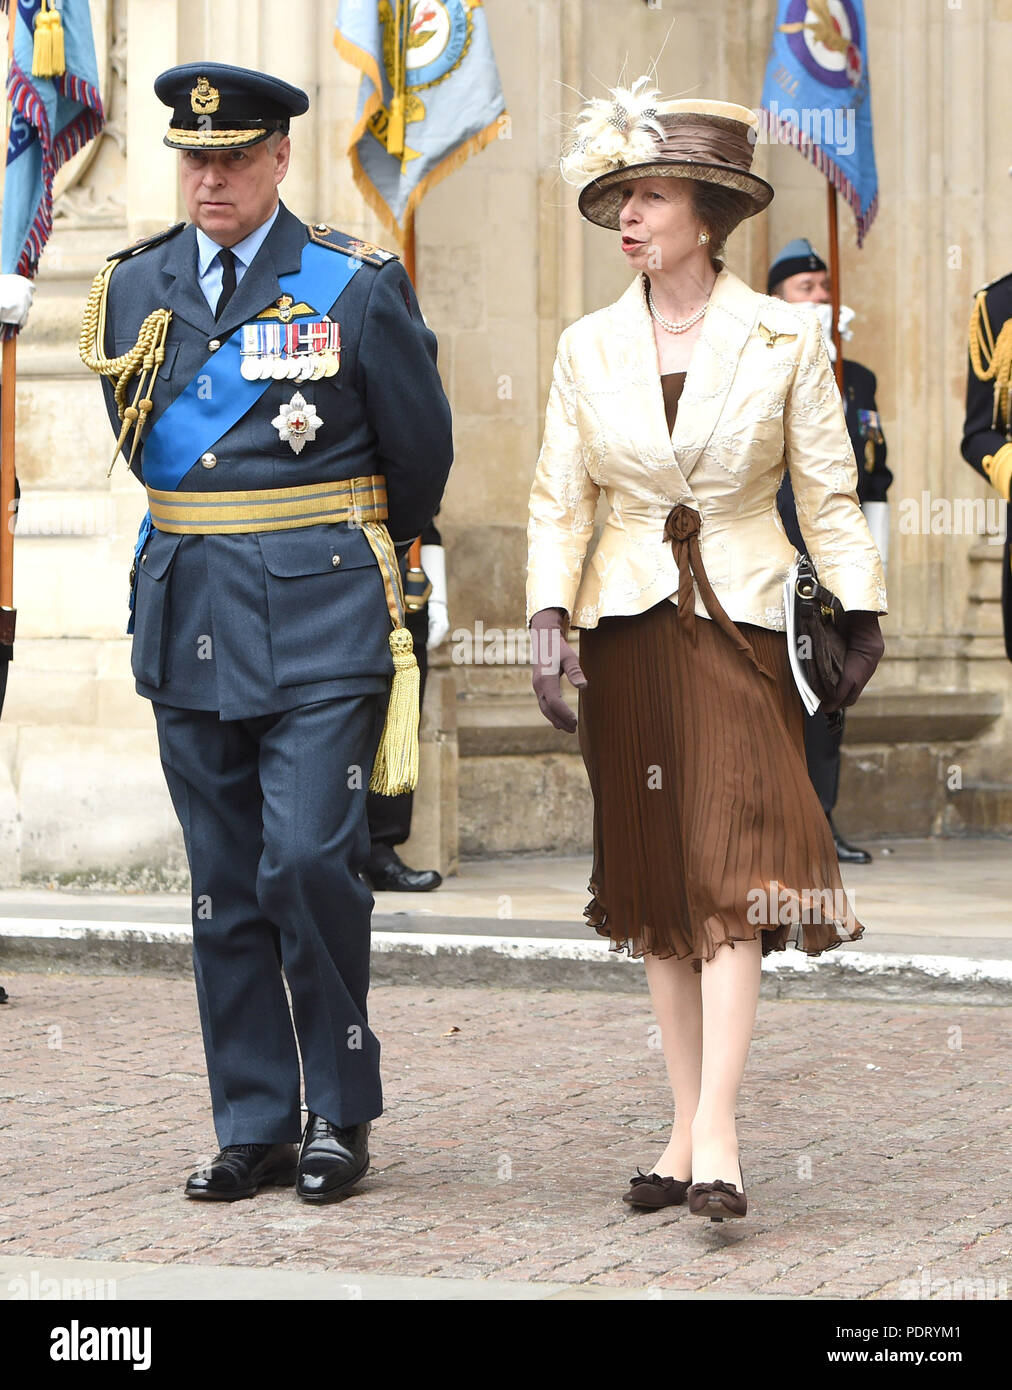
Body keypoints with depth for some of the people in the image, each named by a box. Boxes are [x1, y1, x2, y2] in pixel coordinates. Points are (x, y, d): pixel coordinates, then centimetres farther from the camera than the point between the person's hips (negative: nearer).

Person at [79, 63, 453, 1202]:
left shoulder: (356, 285, -4)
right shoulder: (134, 288, 8)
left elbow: (420, 450, 6)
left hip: (323, 615, -4)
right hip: (187, 622, 4)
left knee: (308, 861, -12)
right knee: (224, 885, 6)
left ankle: (340, 1110, 4)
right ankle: (253, 1130, 14)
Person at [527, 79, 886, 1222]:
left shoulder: (784, 338, 0)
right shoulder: (588, 348, 6)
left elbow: (827, 490, 5)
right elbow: (558, 499, 8)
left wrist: (862, 616, 4)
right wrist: (548, 618, -3)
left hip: (741, 624, -3)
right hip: (627, 629, 3)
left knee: (735, 868, -14)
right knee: (656, 883, 5)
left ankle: (712, 1139, -18)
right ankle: (689, 1134, 12)